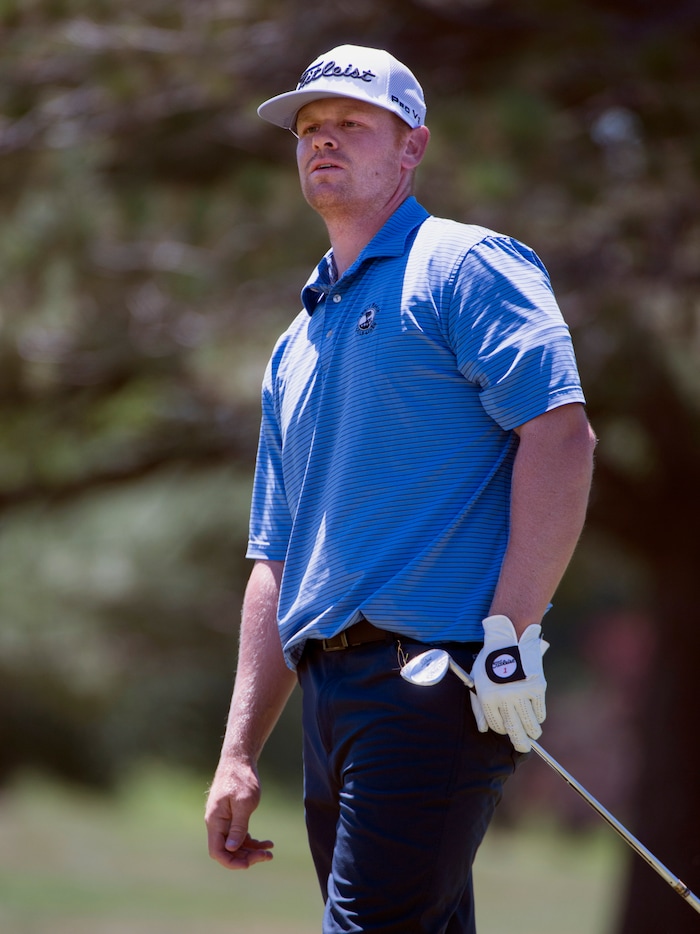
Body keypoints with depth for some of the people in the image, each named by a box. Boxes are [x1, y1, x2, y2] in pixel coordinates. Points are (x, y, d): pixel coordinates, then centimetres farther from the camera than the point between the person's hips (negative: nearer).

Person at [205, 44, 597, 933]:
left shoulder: (464, 266, 0)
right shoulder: (297, 347, 25)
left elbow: (560, 434, -13)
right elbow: (276, 561, 24)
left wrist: (511, 633, -20)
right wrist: (239, 754, 17)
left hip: (439, 670, -8)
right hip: (330, 688, 8)